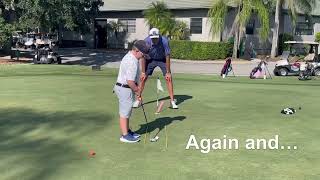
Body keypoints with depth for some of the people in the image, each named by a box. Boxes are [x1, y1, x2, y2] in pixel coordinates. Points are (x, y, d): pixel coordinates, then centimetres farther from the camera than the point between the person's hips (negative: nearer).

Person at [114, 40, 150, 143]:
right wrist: (137, 91, -12)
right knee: (124, 112, 0)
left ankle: (127, 131, 31)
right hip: (125, 89, -10)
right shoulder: (132, 62, -25)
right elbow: (130, 81, -27)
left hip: (124, 87, 10)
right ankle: (125, 135, 10)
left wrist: (136, 89, 15)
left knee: (126, 111, 19)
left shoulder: (129, 56, 9)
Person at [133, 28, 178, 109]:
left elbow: (167, 56, -23)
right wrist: (143, 72, -17)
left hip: (162, 60, -1)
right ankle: (138, 100, 8)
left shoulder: (164, 41, -31)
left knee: (169, 78, -11)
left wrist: (168, 72, -20)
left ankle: (172, 101, -3)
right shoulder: (146, 41, -26)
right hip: (151, 59, 1)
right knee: (143, 78, -4)